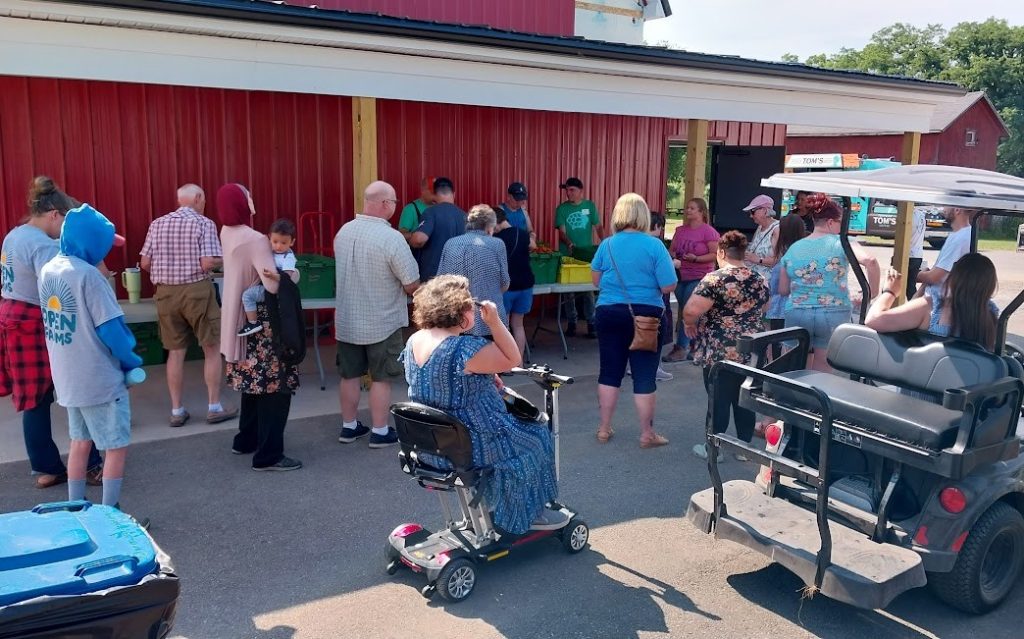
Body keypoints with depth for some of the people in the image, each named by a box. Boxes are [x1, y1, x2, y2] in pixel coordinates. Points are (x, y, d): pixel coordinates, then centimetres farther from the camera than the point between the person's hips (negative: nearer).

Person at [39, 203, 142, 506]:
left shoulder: (47, 270, 4)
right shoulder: (87, 274, -20)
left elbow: (59, 321, 13)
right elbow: (110, 329, -19)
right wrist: (132, 363, -5)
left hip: (67, 378, 8)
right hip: (100, 378, -8)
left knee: (81, 442, 18)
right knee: (117, 447, 3)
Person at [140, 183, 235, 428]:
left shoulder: (157, 224, 6)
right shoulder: (204, 223, -7)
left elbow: (145, 263, 4)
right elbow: (208, 263, -17)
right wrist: (223, 259, 4)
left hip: (166, 293, 4)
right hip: (196, 291, -4)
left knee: (175, 351, 10)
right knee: (212, 348, 8)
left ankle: (177, 411, 15)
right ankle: (214, 407, 10)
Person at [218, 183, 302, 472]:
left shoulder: (227, 233, 5)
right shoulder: (255, 240, -22)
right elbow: (274, 284, -27)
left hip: (243, 318, 9)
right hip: (262, 321, -9)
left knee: (255, 381, 21)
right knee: (275, 386, -3)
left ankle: (246, 440, 31)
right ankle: (268, 455, 1)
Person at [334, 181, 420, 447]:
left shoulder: (343, 231, -1)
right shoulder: (391, 237, -22)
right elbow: (412, 285, -18)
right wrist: (410, 287, 5)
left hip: (347, 320, 6)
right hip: (382, 322, -5)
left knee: (350, 375, 16)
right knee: (380, 379, 8)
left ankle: (349, 427, 28)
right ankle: (380, 432, 17)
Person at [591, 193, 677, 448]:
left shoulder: (607, 245, 0)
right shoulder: (654, 245, -10)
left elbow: (596, 281, 12)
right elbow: (668, 287, -11)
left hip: (609, 313, 3)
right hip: (645, 315, -3)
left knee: (610, 371, 12)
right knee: (644, 375, 5)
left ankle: (604, 429, 21)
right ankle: (647, 434, 15)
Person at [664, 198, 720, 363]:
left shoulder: (708, 231, -7)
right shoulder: (680, 230, 10)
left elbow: (716, 254, -11)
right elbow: (671, 249, 16)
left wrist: (696, 258, -21)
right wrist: (672, 256, -7)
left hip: (699, 278, -6)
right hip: (680, 276, 6)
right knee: (683, 312, 10)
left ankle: (681, 348, -2)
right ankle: (692, 348, 20)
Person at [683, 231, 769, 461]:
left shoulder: (715, 279, -14)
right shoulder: (760, 280, 7)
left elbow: (691, 311, -21)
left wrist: (689, 323, -1)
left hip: (720, 353, -5)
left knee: (718, 400, 4)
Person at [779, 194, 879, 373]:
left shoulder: (793, 249, 7)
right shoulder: (841, 243, -4)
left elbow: (783, 290, 11)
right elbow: (870, 261, -21)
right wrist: (872, 293, -9)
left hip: (797, 314, 3)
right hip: (833, 314, -2)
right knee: (823, 371, 10)